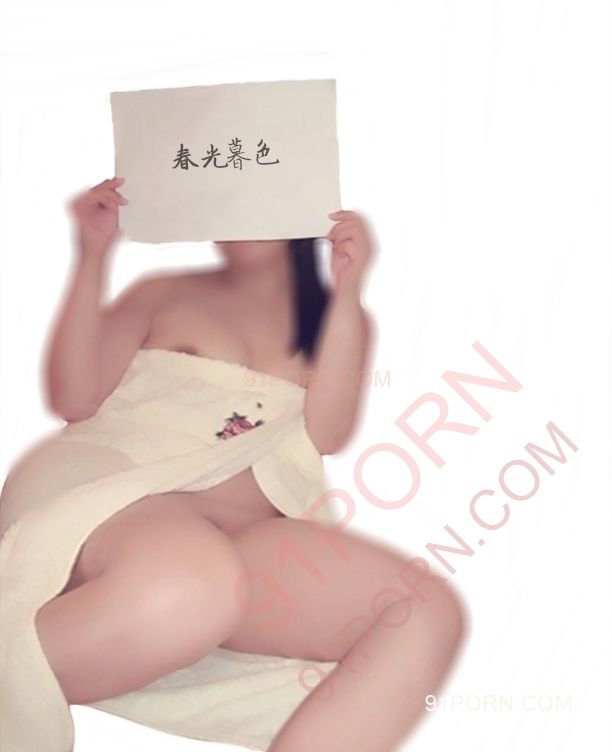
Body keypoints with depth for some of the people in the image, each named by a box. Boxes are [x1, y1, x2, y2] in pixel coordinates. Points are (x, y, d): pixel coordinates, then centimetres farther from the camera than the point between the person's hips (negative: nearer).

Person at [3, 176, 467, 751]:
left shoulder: (340, 320, 19)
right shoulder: (165, 292, 17)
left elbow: (324, 437, 1)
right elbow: (73, 400, 5)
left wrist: (347, 293, -5)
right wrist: (93, 258, 0)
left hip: (253, 543, 2)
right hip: (123, 501, -2)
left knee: (429, 613, -24)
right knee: (192, 582, -40)